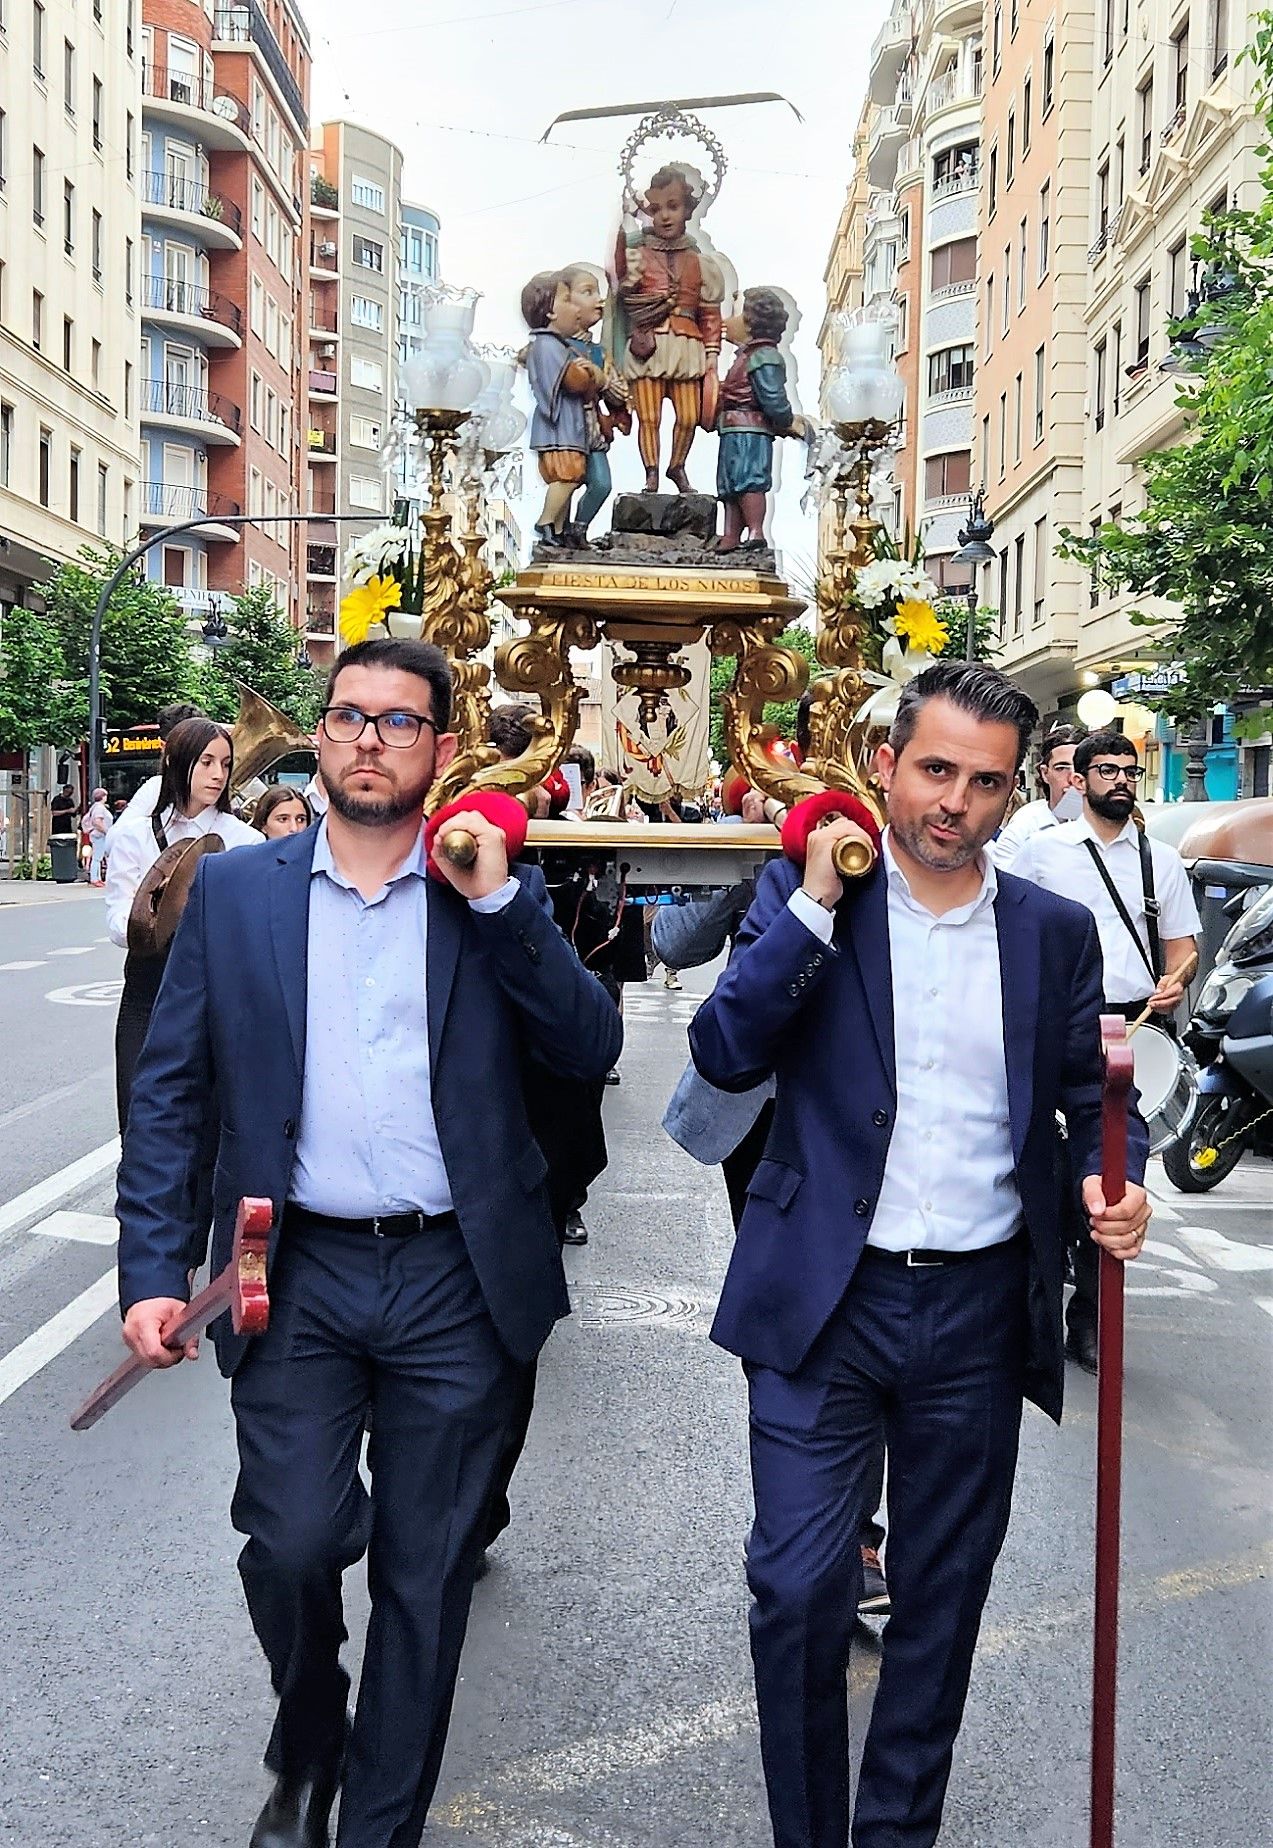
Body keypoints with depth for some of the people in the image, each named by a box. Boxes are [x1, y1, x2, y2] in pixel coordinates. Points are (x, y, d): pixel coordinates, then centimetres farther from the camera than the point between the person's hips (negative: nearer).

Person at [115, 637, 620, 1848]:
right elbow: (168, 1092, 3)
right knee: (291, 1542, -5)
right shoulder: (234, 892, 5)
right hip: (297, 1276, 0)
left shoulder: (498, 898, 5)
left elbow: (589, 1049, -6)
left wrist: (498, 898, -13)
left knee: (425, 1573, 9)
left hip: (457, 1282, 0)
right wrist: (152, 1268, -5)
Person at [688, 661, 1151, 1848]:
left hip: (981, 1310, 3)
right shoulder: (804, 894, -3)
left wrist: (1116, 1181, -10)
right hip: (825, 1303, -2)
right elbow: (724, 1055, -13)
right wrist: (815, 901, -19)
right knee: (796, 1591, -2)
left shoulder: (1055, 931, 3)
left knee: (941, 1598, 16)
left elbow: (1091, 1095, 12)